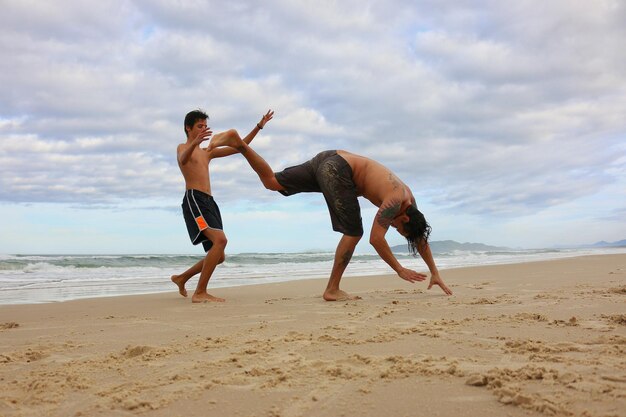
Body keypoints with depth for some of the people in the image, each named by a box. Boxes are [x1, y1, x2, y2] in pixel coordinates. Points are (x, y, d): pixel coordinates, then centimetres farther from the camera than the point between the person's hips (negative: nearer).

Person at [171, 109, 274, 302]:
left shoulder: (207, 152, 29)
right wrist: (194, 143, -42)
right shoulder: (183, 147, 7)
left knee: (219, 256, 9)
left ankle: (181, 278, 28)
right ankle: (200, 293, -25)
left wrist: (259, 126, 23)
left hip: (209, 202, 9)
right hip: (194, 199, -9)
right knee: (220, 240, -28)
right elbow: (183, 160, -21)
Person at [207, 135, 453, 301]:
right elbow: (376, 239, -19)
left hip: (329, 161, 9)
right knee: (353, 232, -7)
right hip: (337, 169, -9)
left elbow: (420, 239, 20)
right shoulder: (395, 201, -13)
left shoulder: (409, 200, 13)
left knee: (272, 182, 7)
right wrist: (399, 270, -11)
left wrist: (435, 274, 22)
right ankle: (332, 289, -2)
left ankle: (238, 143, -2)